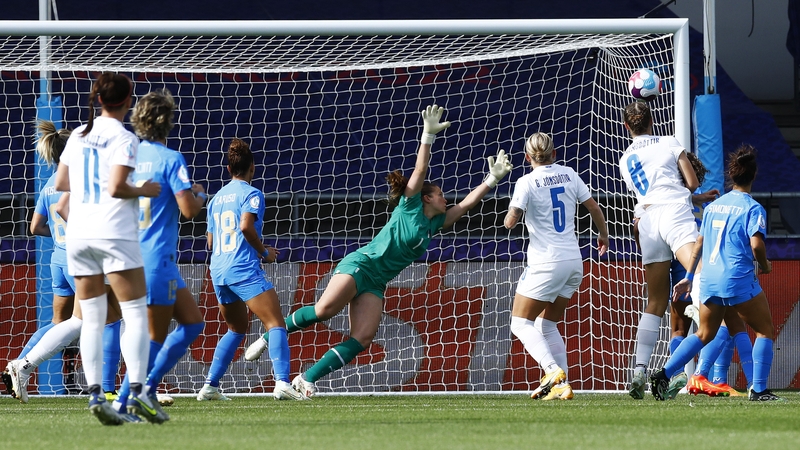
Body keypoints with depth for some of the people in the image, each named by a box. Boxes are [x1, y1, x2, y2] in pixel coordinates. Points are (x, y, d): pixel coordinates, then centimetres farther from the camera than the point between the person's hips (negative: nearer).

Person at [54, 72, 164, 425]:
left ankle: (95, 393, -3)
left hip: (78, 235, 6)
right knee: (136, 314, -2)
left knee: (92, 319, 6)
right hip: (114, 234, -6)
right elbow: (117, 187, -17)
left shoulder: (79, 135, 11)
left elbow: (60, 183, 15)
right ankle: (136, 392, -12)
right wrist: (144, 191, 0)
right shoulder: (123, 138, -8)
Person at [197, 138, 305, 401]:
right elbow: (246, 226, -21)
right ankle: (282, 382, -28)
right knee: (276, 323, -11)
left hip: (218, 270, 8)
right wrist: (264, 252, -6)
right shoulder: (251, 194, -3)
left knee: (237, 328, 23)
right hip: (244, 269, -8)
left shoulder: (217, 198, 19)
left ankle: (210, 386, 18)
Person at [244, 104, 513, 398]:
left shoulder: (433, 224, 20)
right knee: (324, 309, -27)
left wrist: (492, 180, 21)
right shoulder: (410, 206, 2)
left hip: (376, 283, 7)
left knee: (363, 338, -14)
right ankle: (269, 337, -11)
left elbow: (465, 205, 26)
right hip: (360, 264, -7)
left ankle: (307, 379, -17)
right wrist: (428, 135, -19)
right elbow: (420, 171, -10)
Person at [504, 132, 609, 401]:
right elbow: (594, 208, 12)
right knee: (547, 325, 16)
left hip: (546, 264, -6)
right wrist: (603, 236, 29)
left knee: (521, 323, 1)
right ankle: (561, 386, 5)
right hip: (574, 262, 6)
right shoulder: (568, 175, 6)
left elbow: (510, 222, -13)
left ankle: (554, 371, -20)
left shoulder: (527, 183, -10)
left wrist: (511, 218, 11)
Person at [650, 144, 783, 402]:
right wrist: (764, 265, 2)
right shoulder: (753, 208, -6)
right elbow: (756, 244, -17)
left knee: (704, 334, 18)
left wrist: (689, 277, 25)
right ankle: (759, 390, -1)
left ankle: (663, 376, 6)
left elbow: (699, 243, 18)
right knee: (765, 331, 8)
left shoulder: (713, 206, 14)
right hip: (739, 280, -6)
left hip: (708, 280, 6)